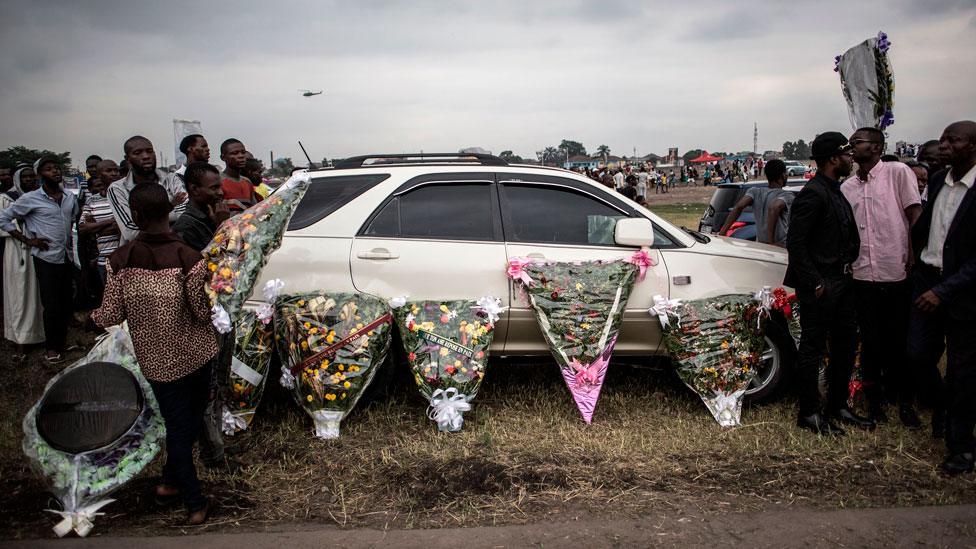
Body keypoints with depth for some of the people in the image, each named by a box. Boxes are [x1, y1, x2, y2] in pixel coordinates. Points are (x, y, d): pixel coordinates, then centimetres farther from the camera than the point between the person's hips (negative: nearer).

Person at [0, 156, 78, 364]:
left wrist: (73, 240, 8)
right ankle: (52, 347, 14)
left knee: (66, 304, 11)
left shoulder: (70, 198, 6)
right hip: (46, 259, -4)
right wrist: (27, 240, -6)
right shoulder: (31, 198, -8)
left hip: (67, 257, 5)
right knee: (52, 305, -1)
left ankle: (62, 342, 26)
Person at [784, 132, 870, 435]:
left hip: (840, 281, 10)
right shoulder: (812, 194, -16)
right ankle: (809, 413, 12)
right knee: (813, 347, 0)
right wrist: (815, 283, -20)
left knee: (846, 343, 16)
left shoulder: (836, 192, 13)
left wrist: (848, 269, 8)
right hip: (820, 285, -10)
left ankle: (837, 406, 30)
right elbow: (795, 243, -20)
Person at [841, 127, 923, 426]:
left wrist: (912, 260, -11)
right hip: (863, 276, 3)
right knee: (871, 342, 11)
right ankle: (875, 398, 24)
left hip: (898, 275, -3)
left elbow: (915, 216, -5)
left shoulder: (898, 172, -2)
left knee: (901, 341, 7)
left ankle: (905, 401, 22)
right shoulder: (847, 187, 9)